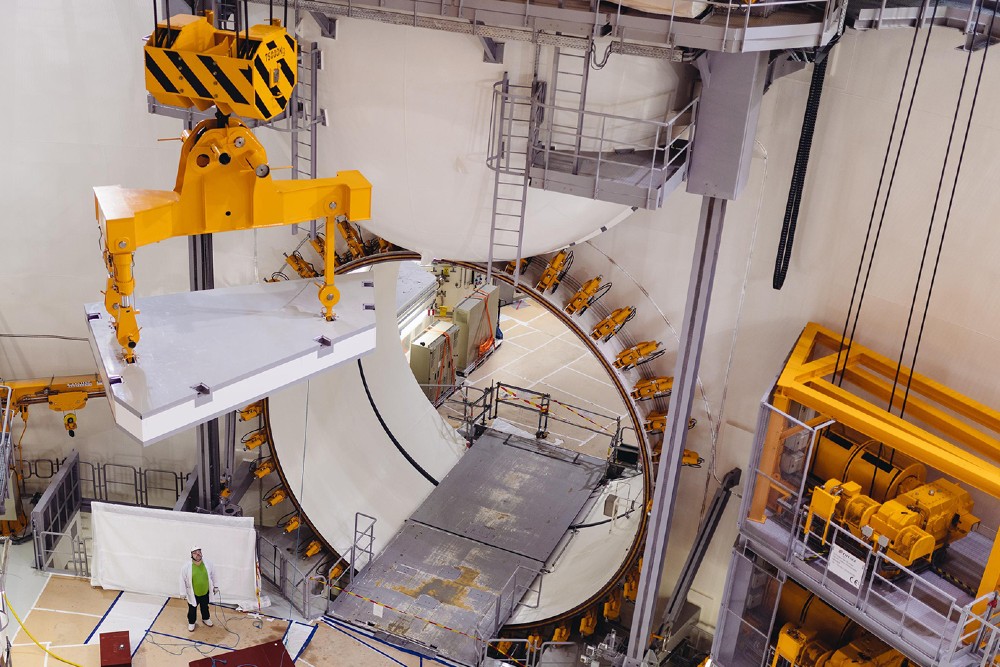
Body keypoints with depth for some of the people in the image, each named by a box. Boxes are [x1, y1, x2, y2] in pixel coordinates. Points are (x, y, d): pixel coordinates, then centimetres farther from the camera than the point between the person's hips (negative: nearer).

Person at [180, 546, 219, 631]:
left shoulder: (208, 564, -15)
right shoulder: (186, 567, -23)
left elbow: (212, 575, 1)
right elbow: (183, 580, -12)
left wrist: (215, 586, 7)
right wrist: (183, 593, -8)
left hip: (205, 592, 3)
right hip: (193, 594, -2)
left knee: (205, 607, 26)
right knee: (192, 609, 19)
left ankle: (205, 619, 52)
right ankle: (191, 622, 44)